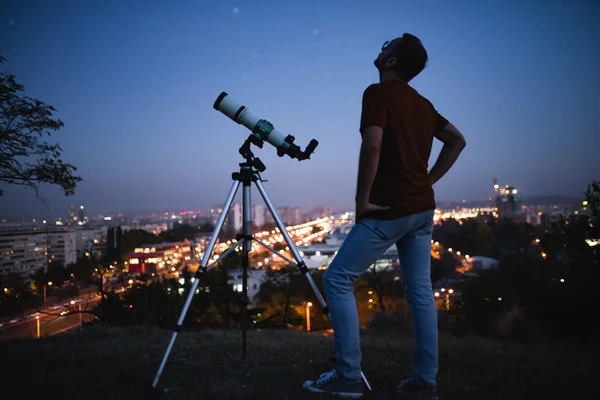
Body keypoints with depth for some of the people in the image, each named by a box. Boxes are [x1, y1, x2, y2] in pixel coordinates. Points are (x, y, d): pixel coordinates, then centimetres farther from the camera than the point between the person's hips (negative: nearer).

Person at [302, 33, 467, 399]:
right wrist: (429, 180, 16)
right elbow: (457, 140, 22)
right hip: (422, 208, 9)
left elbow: (372, 145, -22)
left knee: (338, 279, -1)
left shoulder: (378, 92, -8)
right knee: (421, 290, 9)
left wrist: (362, 198, -14)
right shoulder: (422, 102, 16)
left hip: (388, 210, -8)